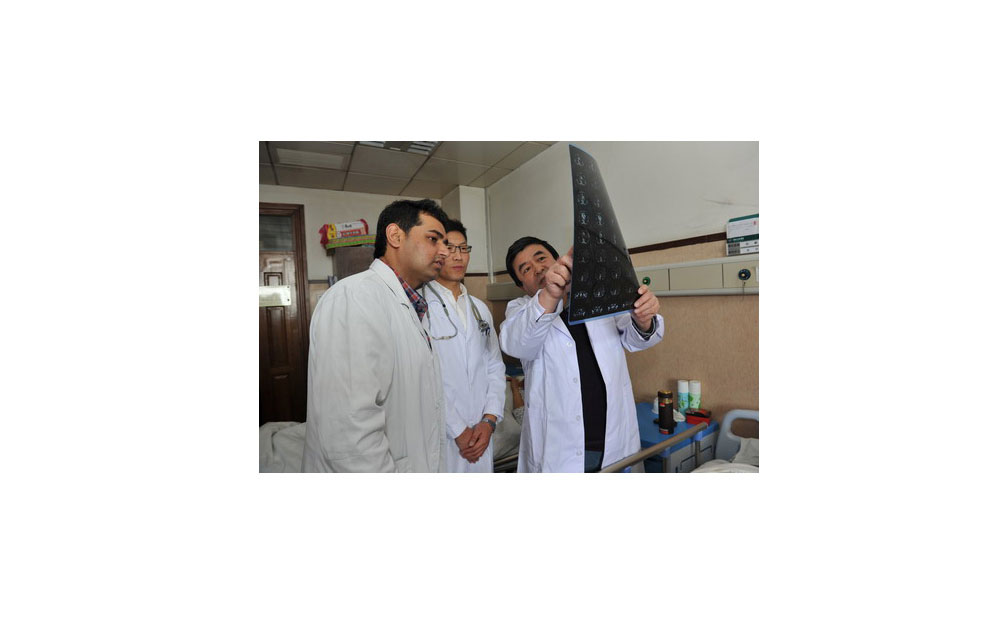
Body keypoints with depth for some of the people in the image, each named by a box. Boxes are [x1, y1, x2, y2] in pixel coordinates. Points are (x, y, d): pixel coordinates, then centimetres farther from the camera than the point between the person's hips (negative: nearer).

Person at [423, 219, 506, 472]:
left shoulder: (480, 309, 12)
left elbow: (495, 368, 9)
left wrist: (489, 421, -3)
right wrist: (458, 431, -11)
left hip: (480, 436, 5)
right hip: (440, 439, -5)